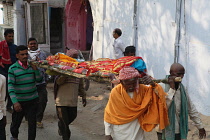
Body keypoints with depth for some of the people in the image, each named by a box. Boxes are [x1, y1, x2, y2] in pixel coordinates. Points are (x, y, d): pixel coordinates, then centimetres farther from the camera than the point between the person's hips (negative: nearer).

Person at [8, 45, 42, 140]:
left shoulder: (32, 66, 0)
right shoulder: (12, 68, -10)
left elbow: (39, 80, 2)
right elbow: (10, 87, -14)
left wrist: (35, 69, -14)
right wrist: (15, 102, -24)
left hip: (33, 100, 2)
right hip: (19, 101, -2)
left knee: (32, 122, 5)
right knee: (16, 122, 15)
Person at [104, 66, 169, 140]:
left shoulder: (142, 89, -12)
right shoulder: (115, 92, -17)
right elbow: (109, 114, -7)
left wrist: (153, 84, -31)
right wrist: (108, 134, -4)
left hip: (136, 131, 2)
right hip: (120, 133, -2)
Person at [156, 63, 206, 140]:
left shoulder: (182, 89, 5)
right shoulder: (162, 87, -13)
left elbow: (191, 109, 13)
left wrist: (200, 127, 15)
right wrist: (172, 89, -21)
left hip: (180, 131, 5)